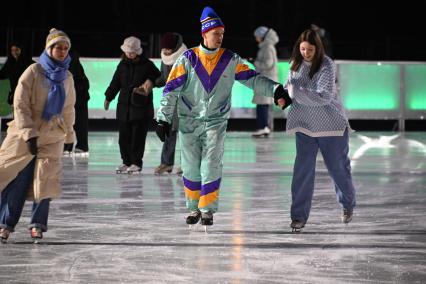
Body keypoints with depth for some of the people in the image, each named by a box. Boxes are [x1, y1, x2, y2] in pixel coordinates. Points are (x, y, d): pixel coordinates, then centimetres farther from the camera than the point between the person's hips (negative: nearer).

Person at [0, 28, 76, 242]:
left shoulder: (67, 78, 7)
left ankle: (37, 224, 5)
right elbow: (20, 105, -11)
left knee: (45, 181, -5)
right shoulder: (33, 72, -7)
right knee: (17, 181, -4)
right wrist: (29, 133, -17)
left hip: (53, 138, 4)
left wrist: (69, 134, 19)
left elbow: (68, 109, 18)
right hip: (25, 136, -4)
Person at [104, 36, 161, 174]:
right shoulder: (123, 65, 9)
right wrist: (108, 98, 20)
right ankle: (126, 161, 14)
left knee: (138, 136, -3)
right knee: (124, 136, 4)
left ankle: (136, 163, 5)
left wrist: (151, 82, -12)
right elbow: (115, 82, 18)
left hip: (141, 107, -4)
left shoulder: (147, 65, -2)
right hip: (124, 105, 4)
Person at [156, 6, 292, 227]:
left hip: (216, 121, 0)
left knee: (211, 165, -10)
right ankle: (194, 207, 22)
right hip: (189, 122, 0)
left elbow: (252, 78, 2)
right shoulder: (188, 59, -4)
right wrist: (163, 119, -6)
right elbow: (171, 90, -3)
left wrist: (276, 90, -12)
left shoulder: (230, 60, 0)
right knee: (191, 167, 6)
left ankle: (207, 209, -1)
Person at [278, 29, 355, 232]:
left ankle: (348, 205, 33)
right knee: (303, 168, -5)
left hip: (331, 123, -4)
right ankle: (299, 215, -2)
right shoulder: (296, 63, 0)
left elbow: (324, 97, -27)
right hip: (305, 124, 4)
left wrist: (295, 91, -31)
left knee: (338, 167, 8)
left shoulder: (326, 66, -19)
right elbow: (290, 84, 15)